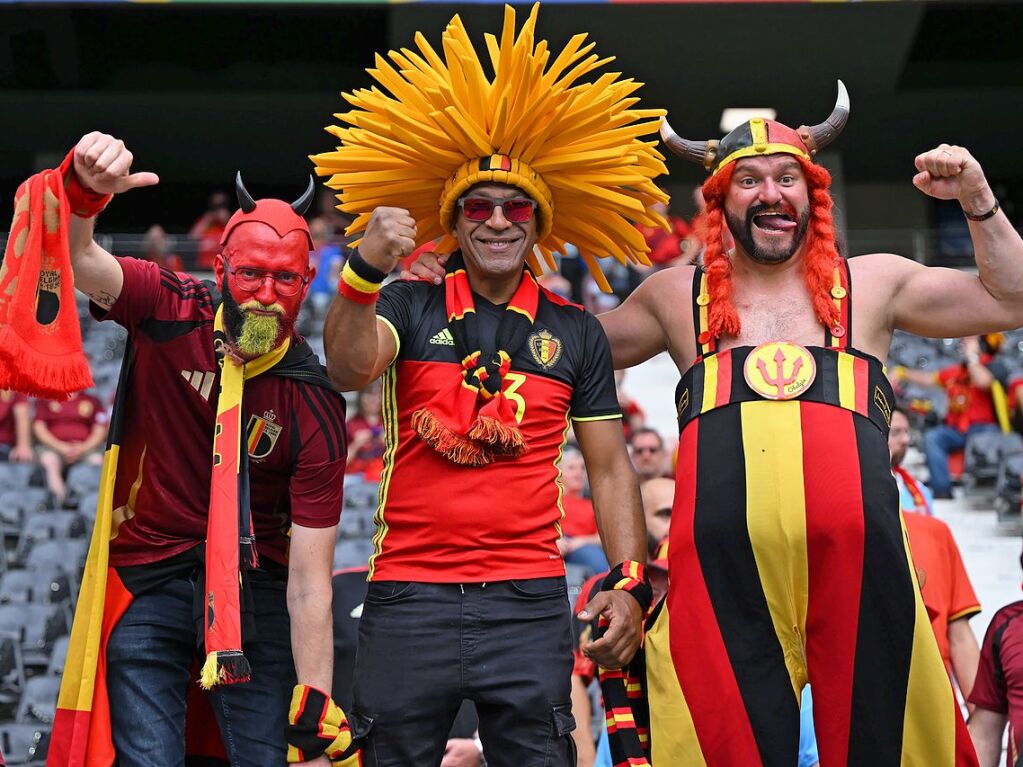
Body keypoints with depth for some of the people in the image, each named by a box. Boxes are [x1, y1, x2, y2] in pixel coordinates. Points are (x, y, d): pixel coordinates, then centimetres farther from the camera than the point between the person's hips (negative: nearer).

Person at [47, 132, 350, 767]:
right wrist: (84, 194, -49)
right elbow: (80, 261, -25)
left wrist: (313, 716, -20)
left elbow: (309, 578, -14)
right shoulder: (169, 310, -8)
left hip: (254, 585, 0)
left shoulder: (314, 407, -13)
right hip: (147, 580, 0)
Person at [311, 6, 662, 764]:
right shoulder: (411, 308, 5)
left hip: (529, 604, 1)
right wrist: (365, 271, -32)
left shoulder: (575, 332, 10)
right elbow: (349, 368, -15)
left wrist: (630, 582, 1)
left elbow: (609, 467, 11)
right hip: (410, 595, -1)